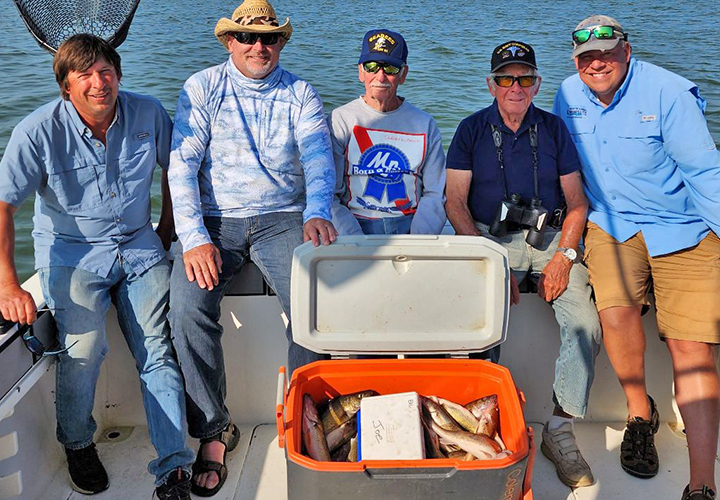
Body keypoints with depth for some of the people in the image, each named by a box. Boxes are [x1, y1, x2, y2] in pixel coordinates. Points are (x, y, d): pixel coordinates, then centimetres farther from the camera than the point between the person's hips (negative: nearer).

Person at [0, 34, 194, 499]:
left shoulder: (148, 113, -4)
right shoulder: (40, 131, -12)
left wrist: (166, 233, 11)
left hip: (139, 250, 2)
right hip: (72, 253, -2)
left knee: (158, 349, -9)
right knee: (84, 345, -22)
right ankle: (78, 443, 7)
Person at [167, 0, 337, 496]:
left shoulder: (300, 93, 7)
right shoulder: (202, 88, 4)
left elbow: (319, 156, -7)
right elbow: (182, 164, -4)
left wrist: (316, 212, -28)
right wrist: (194, 238, -17)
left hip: (281, 218, 1)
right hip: (215, 220, 0)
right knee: (189, 307, -25)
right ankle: (214, 430, -7)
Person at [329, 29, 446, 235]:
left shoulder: (425, 124, 10)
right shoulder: (340, 120, 3)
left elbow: (435, 194, 8)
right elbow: (328, 195, -3)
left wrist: (417, 241, -10)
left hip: (410, 226, 2)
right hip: (357, 227, -1)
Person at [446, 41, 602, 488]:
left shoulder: (554, 129, 11)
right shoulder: (471, 130, 6)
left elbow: (577, 203, 9)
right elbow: (456, 203, 0)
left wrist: (563, 257, -8)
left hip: (550, 239, 2)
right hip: (490, 238, -1)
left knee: (586, 325, -21)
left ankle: (561, 430, -8)